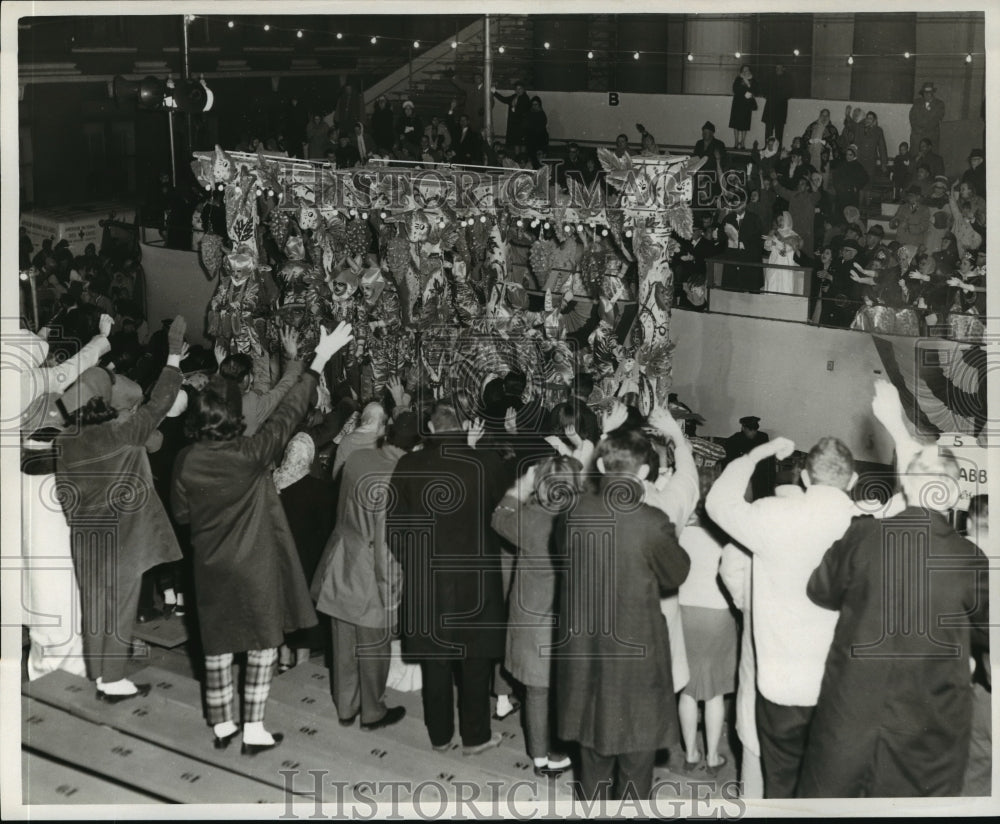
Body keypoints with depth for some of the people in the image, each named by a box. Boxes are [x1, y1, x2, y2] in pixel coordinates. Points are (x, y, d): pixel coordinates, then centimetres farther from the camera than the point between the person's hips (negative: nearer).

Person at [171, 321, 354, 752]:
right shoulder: (250, 456, -21)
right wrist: (320, 360, -11)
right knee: (262, 645, 9)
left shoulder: (186, 461, -9)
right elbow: (288, 413, -16)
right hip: (256, 568, -4)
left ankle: (222, 725, 27)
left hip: (210, 569, 4)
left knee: (217, 645, 16)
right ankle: (253, 731, 12)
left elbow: (181, 513, 3)